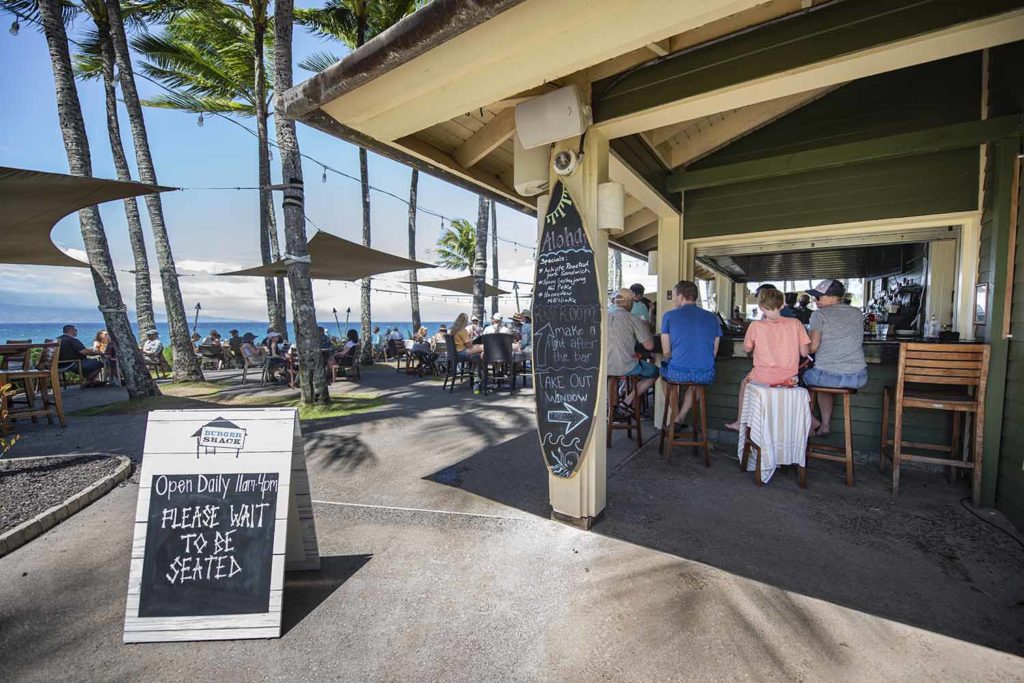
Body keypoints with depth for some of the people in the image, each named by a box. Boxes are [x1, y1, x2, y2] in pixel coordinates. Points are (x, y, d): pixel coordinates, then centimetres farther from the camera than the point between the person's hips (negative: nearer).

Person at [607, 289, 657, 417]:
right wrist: (646, 327, 10)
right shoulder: (634, 319, -8)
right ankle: (626, 403, 9)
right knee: (655, 371, 19)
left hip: (605, 368, 6)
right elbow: (649, 346, -7)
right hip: (625, 367, -5)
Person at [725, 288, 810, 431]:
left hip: (764, 378, -2)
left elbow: (747, 349, 3)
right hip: (789, 378, 2)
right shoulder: (795, 323, -6)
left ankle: (740, 423, 37)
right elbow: (804, 352, -3)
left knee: (745, 382, 30)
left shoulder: (756, 325, -11)